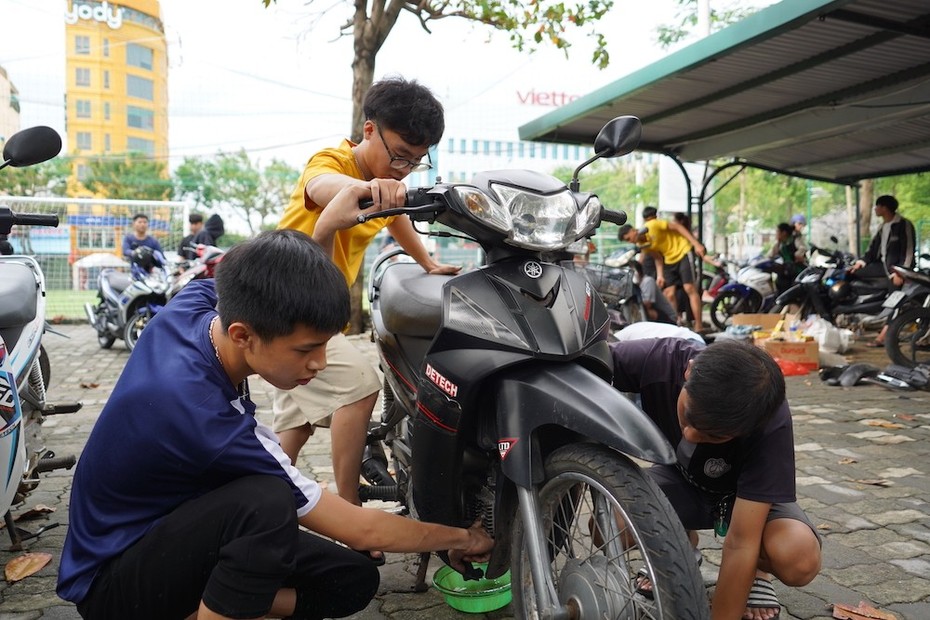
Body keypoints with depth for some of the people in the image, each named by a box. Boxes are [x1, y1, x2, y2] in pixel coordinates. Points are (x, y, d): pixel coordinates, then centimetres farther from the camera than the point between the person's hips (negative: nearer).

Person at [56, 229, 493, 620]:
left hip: (177, 527, 8)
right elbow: (360, 530, -26)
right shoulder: (211, 424, -38)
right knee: (267, 501, -40)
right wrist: (460, 537, -11)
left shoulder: (196, 301, -17)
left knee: (353, 579, -5)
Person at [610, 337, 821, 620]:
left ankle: (756, 569, 5)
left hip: (746, 491, -2)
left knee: (798, 557, -34)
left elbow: (740, 544, -33)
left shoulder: (770, 424, -35)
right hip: (680, 480, 2)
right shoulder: (656, 360, -34)